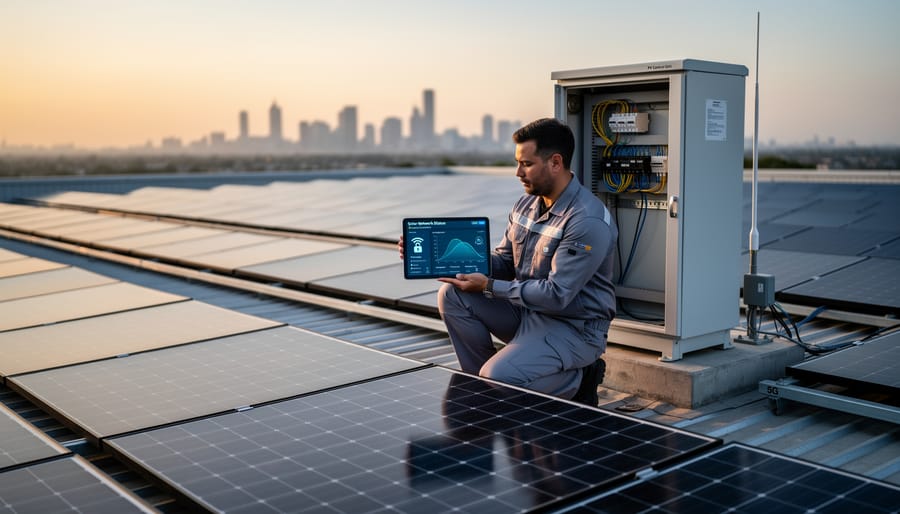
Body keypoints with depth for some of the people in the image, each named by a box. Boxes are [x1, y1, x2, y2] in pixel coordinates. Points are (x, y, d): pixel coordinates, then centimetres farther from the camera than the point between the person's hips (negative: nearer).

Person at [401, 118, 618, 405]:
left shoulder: (589, 222, -23)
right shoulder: (527, 203, 5)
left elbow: (556, 295, -25)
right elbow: (503, 261, 10)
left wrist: (488, 287, -21)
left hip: (573, 327, -8)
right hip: (526, 311, 8)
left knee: (498, 378, -27)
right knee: (452, 296, -8)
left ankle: (578, 380, 1)